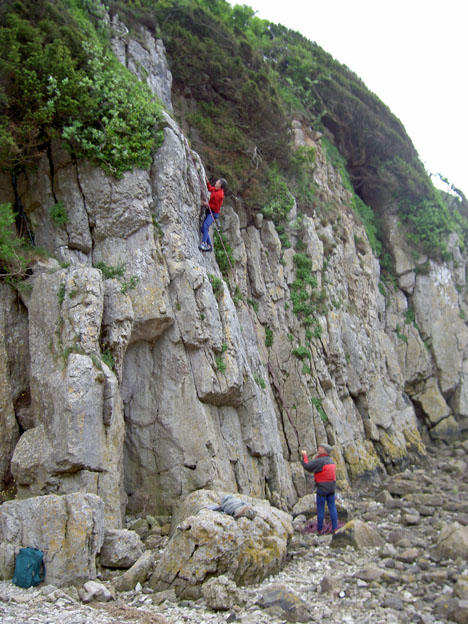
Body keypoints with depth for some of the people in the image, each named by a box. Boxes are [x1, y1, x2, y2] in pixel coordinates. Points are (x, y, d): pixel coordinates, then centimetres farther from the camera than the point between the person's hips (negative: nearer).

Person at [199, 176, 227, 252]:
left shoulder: (219, 194, -19)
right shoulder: (215, 189, 8)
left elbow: (216, 207, -18)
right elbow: (210, 188, 31)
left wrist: (207, 204, -18)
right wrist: (207, 181, 19)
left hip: (213, 213, -10)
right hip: (209, 211, 10)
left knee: (205, 226, -30)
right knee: (203, 228, 8)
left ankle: (203, 243, -41)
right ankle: (209, 245, 14)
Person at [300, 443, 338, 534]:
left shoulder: (320, 461, -18)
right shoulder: (331, 461, 8)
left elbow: (307, 466, -20)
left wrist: (304, 456, -8)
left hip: (322, 489, -7)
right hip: (331, 488, 7)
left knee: (320, 509, 3)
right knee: (332, 507, 11)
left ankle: (319, 530, 10)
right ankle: (335, 528, 12)